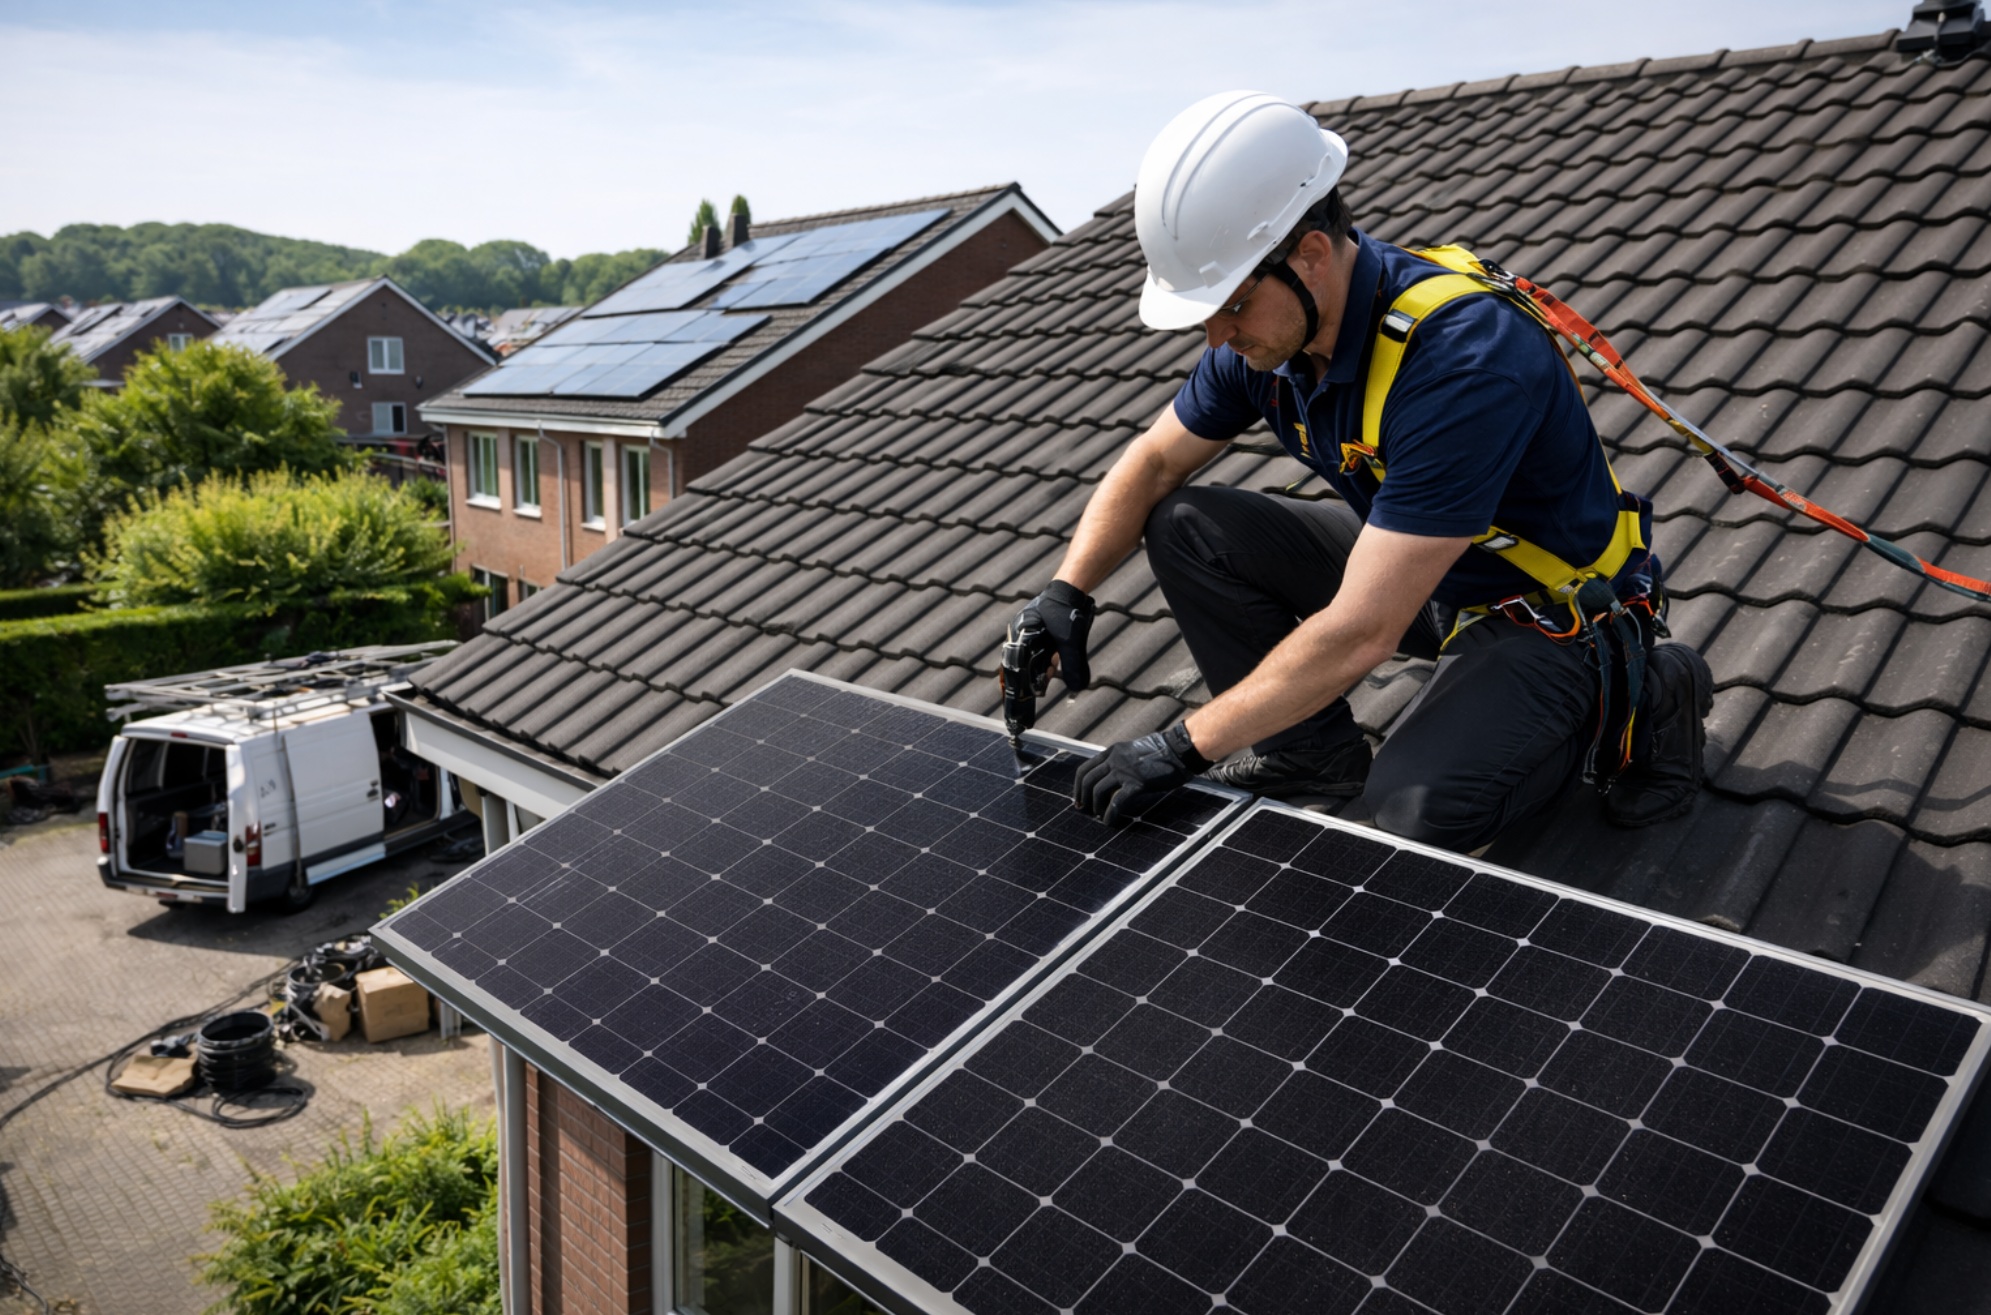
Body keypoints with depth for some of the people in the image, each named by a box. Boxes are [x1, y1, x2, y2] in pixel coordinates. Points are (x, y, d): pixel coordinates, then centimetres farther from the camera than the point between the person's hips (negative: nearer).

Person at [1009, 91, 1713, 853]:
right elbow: (1154, 463, 4)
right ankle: (1317, 756, 6)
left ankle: (1625, 698, -2)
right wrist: (1068, 592, -13)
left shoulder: (1462, 359, -36)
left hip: (1550, 610, -7)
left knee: (1404, 821, -29)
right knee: (1185, 527, -5)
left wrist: (1183, 748, -29)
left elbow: (1359, 634, -36)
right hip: (1409, 564, 7)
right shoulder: (1271, 330, -11)